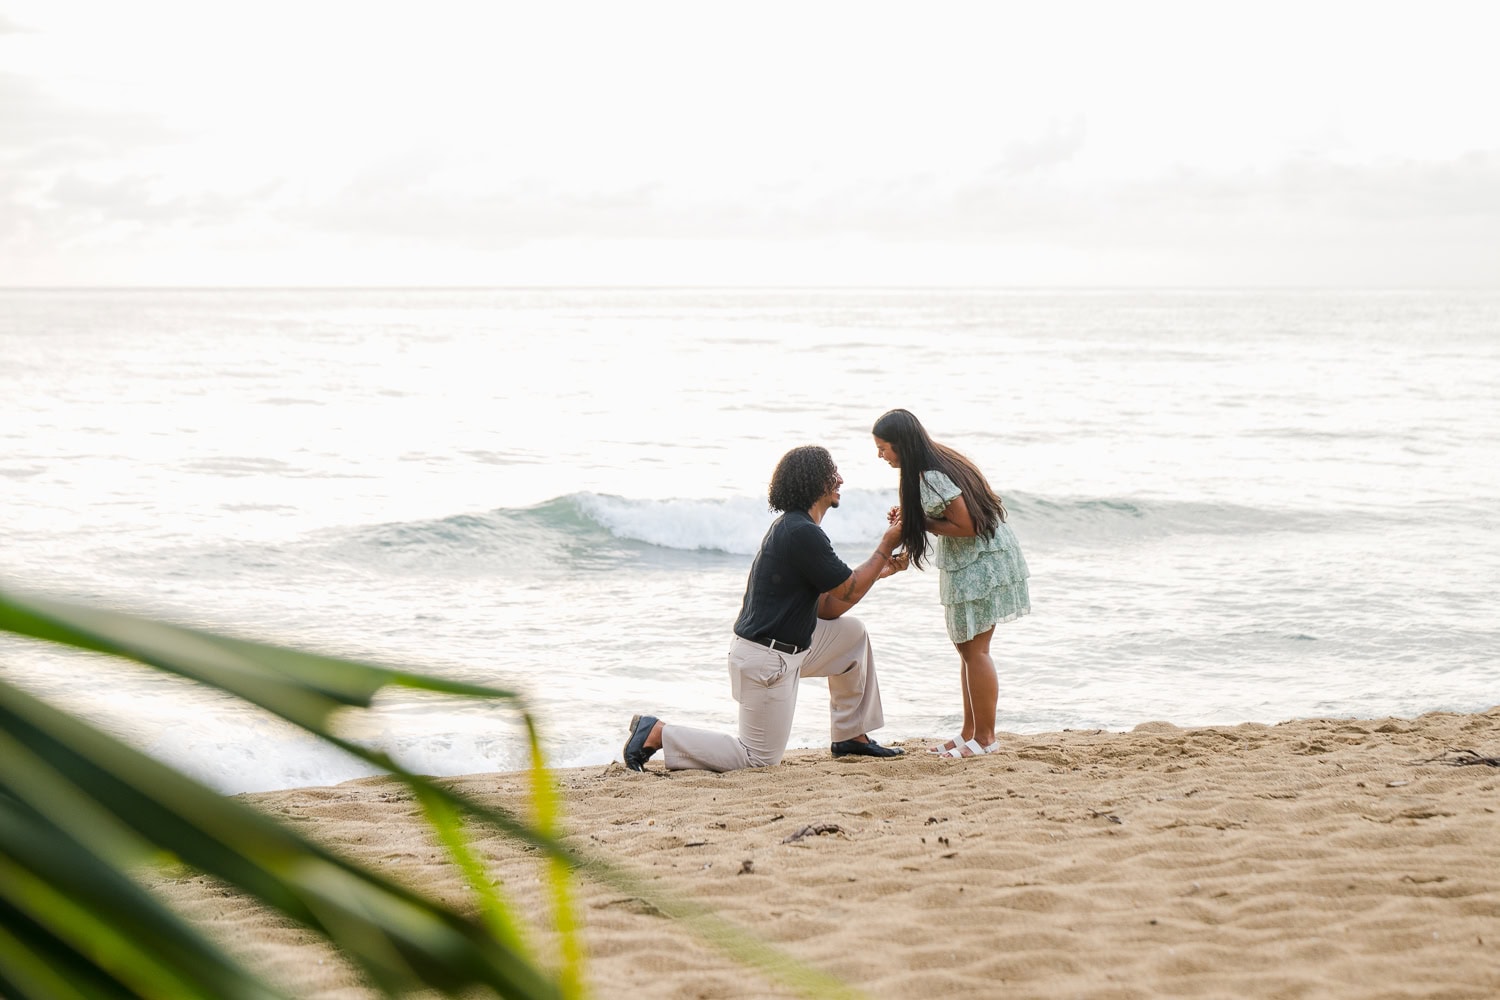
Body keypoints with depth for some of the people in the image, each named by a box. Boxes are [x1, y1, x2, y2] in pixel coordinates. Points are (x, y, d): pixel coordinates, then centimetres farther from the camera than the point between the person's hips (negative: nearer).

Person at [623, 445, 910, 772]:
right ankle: (658, 733, -2)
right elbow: (850, 592, -12)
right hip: (767, 660, -10)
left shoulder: (790, 527, 12)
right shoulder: (803, 533, -21)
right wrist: (886, 547, -1)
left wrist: (879, 570, 12)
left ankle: (851, 737, 24)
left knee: (853, 633, 18)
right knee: (759, 758, -3)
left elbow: (827, 609, 13)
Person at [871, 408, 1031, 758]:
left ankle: (985, 738, 2)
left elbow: (966, 526, -24)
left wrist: (921, 523, -14)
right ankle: (970, 733, 20)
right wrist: (911, 517, 2)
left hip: (979, 565, -10)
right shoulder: (939, 460, 8)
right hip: (970, 564, 10)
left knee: (974, 650, -4)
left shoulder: (932, 478, -22)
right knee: (967, 648, 14)